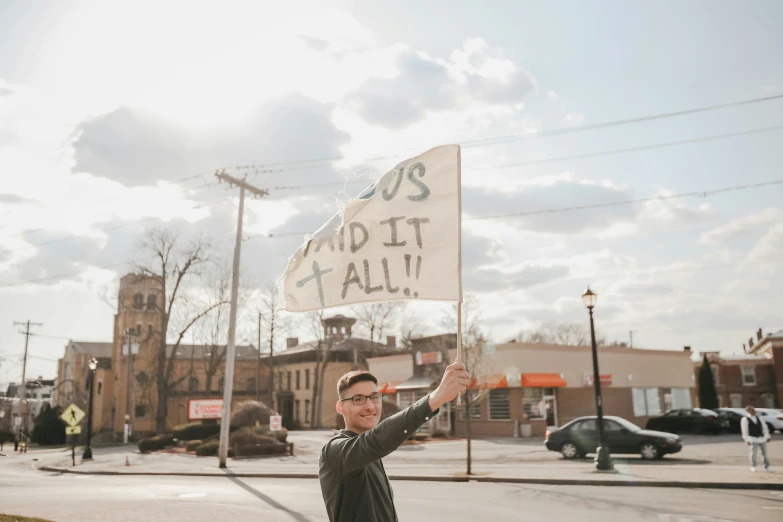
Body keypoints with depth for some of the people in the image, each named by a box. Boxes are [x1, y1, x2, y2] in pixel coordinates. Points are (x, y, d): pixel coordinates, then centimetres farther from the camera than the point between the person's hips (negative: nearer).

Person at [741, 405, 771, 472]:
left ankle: (766, 466, 21)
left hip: (762, 438, 5)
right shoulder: (745, 419, -6)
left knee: (764, 453, 9)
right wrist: (747, 440, -10)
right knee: (753, 453, -5)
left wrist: (767, 436, 10)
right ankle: (753, 466, 12)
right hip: (753, 439, -5)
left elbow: (764, 427, 15)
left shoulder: (759, 418, 10)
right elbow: (745, 431, -7)